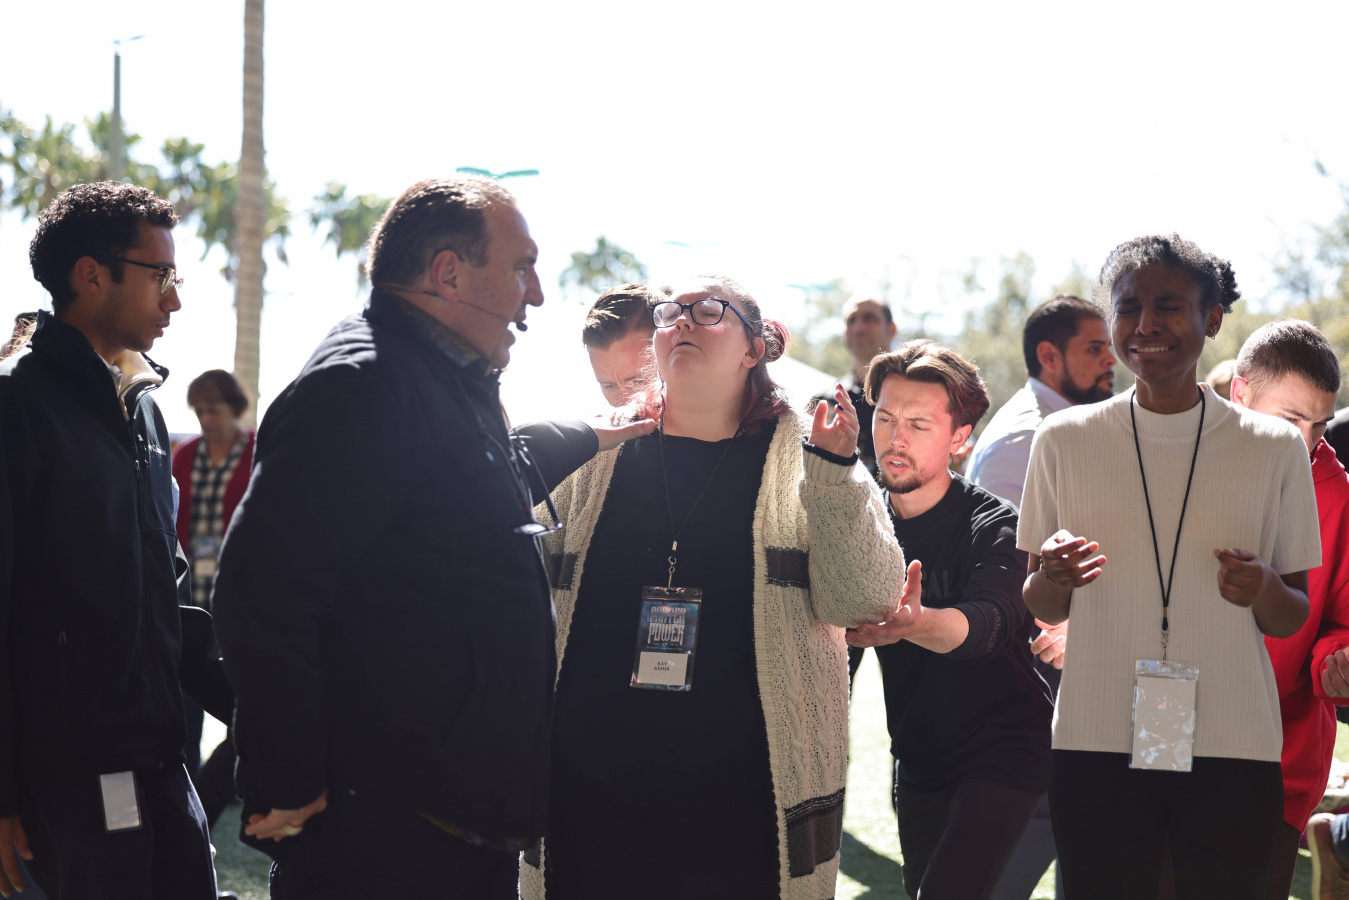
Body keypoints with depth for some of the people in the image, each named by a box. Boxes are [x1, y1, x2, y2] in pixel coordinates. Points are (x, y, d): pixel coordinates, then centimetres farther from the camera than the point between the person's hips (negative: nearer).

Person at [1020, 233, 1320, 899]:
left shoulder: (1274, 448, 4)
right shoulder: (1064, 439, 4)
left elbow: (1293, 619, 10)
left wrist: (1263, 590, -13)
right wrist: (1053, 577, -12)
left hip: (1234, 748, 0)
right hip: (1097, 744, 0)